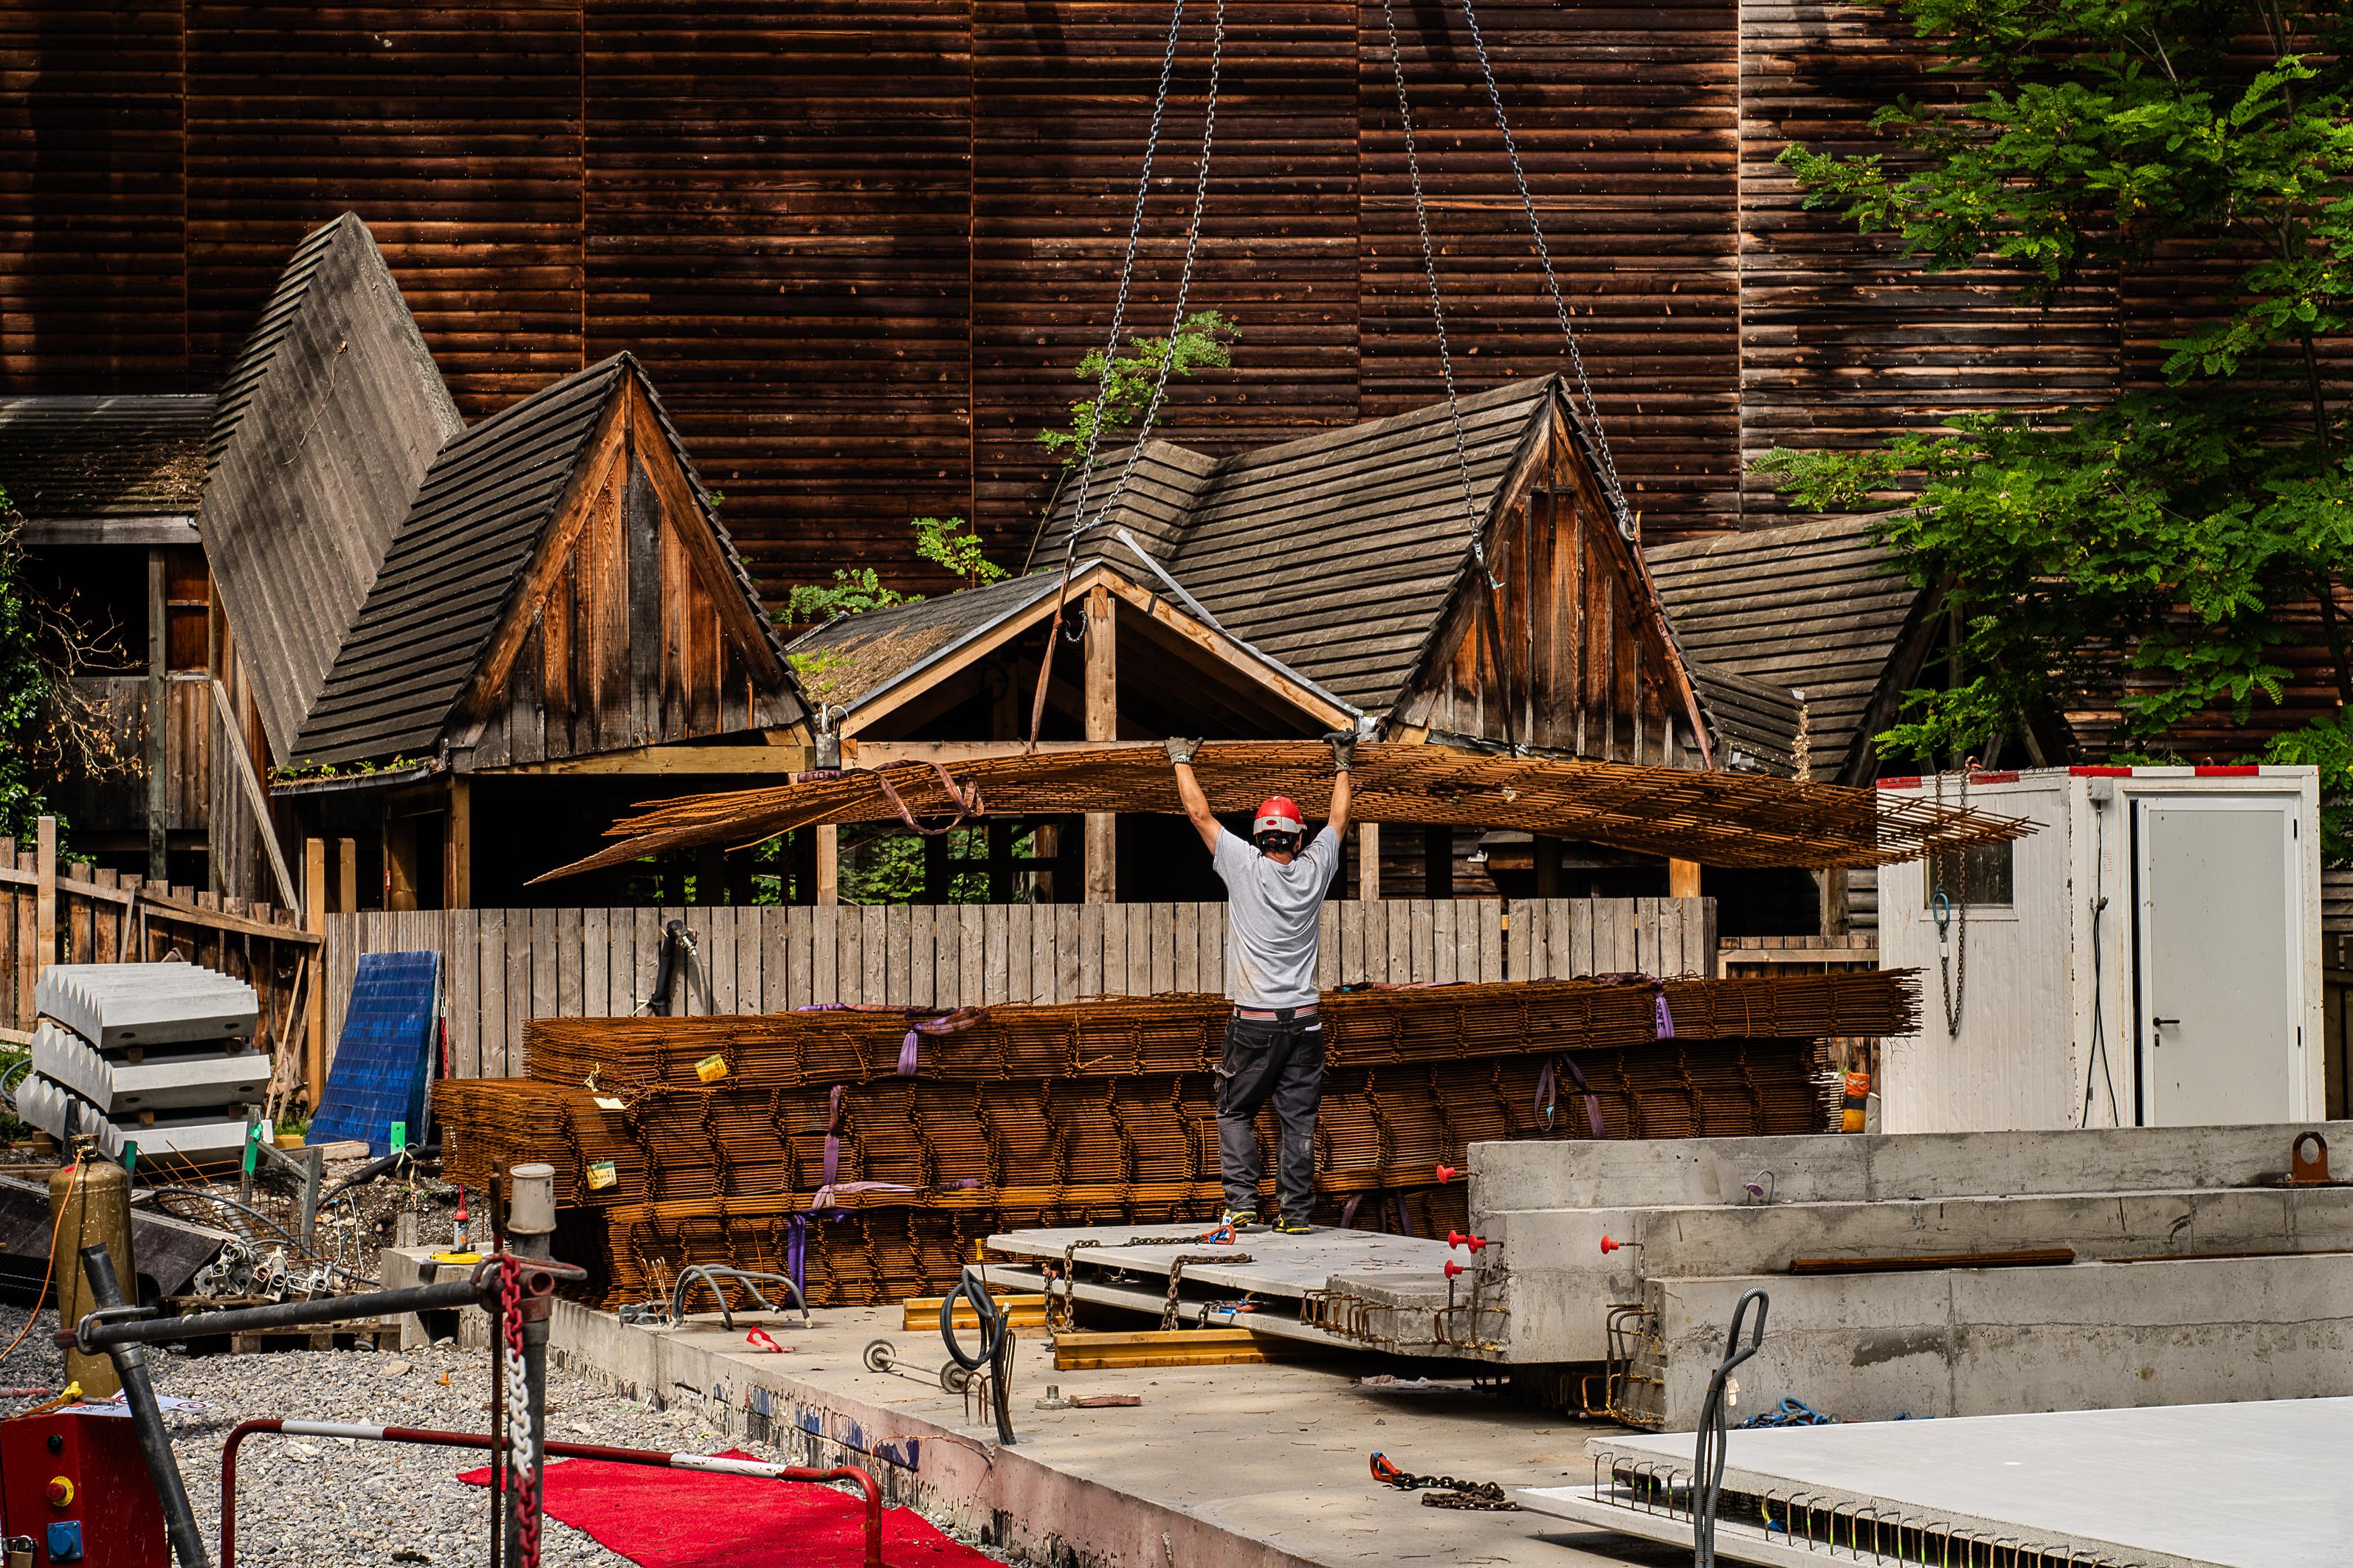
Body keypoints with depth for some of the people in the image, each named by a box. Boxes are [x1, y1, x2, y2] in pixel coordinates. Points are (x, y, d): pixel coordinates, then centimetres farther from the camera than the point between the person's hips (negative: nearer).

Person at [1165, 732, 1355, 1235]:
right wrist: (1342, 765, 35)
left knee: (1236, 1113, 10)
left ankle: (1243, 1205, 0)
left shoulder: (1244, 866, -6)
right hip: (1304, 1022, 2)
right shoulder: (1314, 870, 2)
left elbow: (1199, 814, 4)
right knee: (1299, 1119, 5)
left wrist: (1182, 761, 18)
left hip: (1253, 1023, -2)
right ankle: (1296, 1213, 3)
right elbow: (1339, 819, 20)